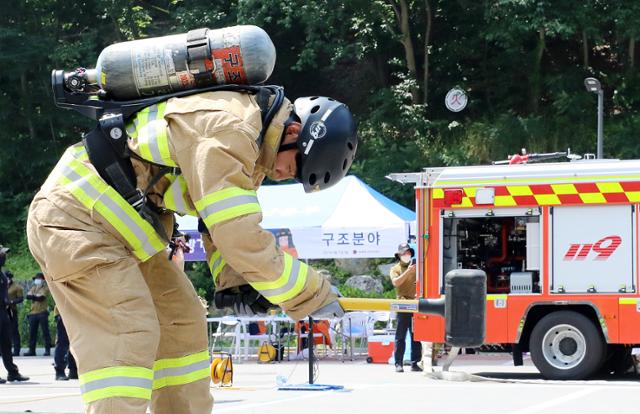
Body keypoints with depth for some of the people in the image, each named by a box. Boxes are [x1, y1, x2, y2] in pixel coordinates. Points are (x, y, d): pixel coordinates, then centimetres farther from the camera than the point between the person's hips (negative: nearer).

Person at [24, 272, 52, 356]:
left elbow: (41, 297, -14)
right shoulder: (33, 288, 18)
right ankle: (31, 350, 8)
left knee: (45, 331, -5)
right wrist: (36, 296, -12)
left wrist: (33, 296, -3)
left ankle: (47, 350, -3)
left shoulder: (45, 288, 2)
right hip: (33, 312, 5)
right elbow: (28, 296, 1)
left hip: (42, 312, -5)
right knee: (32, 332, 4)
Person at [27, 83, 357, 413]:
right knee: (127, 337, -19)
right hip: (76, 219, -11)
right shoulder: (225, 126, -26)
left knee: (180, 321, 11)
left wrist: (232, 281, 1)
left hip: (119, 225, 11)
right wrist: (312, 294, -19)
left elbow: (226, 219, 17)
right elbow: (240, 237, -28)